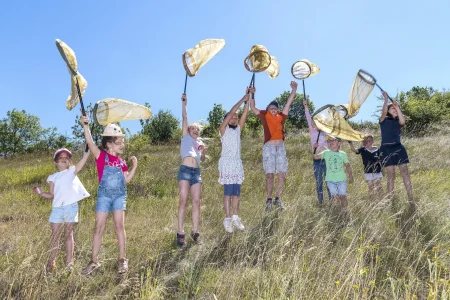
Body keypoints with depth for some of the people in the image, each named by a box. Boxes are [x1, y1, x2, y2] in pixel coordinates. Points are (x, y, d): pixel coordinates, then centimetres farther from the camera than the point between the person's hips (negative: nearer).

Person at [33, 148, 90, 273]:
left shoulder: (72, 171, 8)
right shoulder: (53, 177, 13)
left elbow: (85, 157, -4)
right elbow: (51, 195, 9)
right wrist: (40, 193, -7)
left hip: (71, 207, -1)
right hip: (57, 208, 2)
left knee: (69, 233, 6)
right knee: (55, 234, 5)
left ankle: (69, 263, 11)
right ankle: (51, 262, 16)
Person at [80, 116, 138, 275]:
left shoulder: (121, 162, 8)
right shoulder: (101, 155, -3)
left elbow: (126, 180, 9)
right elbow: (90, 143, -20)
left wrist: (134, 166, 0)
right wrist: (85, 126, -34)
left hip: (120, 195, 2)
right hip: (104, 195, -2)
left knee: (119, 226, 1)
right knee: (99, 228, 2)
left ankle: (122, 259, 11)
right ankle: (94, 261, 14)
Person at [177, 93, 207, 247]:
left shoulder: (200, 142, 26)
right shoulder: (185, 137, 15)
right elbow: (184, 118, 9)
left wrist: (204, 151, 5)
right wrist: (184, 103, 7)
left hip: (196, 172, 4)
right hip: (185, 170, -4)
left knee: (196, 202, 0)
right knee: (183, 201, -8)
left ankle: (195, 232, 6)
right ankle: (180, 233, -5)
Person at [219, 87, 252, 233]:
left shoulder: (238, 129, 15)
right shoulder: (223, 129, 1)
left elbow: (244, 114, 7)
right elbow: (230, 113, -9)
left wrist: (249, 98, 1)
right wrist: (243, 99, -8)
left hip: (237, 163, 6)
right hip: (227, 163, -6)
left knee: (236, 192, 5)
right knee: (228, 192, -8)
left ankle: (235, 218, 10)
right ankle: (227, 219, -6)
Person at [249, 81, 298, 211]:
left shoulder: (281, 117, 10)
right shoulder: (264, 116, 4)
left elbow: (289, 103, 14)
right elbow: (252, 107, 3)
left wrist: (294, 89, 12)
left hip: (280, 147, 3)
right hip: (268, 147, -3)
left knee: (282, 175, 1)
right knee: (269, 175, -3)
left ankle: (277, 199, 14)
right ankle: (269, 200, 7)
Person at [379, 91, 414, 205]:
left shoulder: (397, 121, 17)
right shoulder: (383, 120, 8)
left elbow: (403, 122, -7)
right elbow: (384, 112, -14)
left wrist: (398, 107, -1)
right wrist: (386, 98, -6)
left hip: (399, 148, 4)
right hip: (387, 149, -4)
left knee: (405, 173, -3)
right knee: (391, 175, -5)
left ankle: (411, 199, -1)